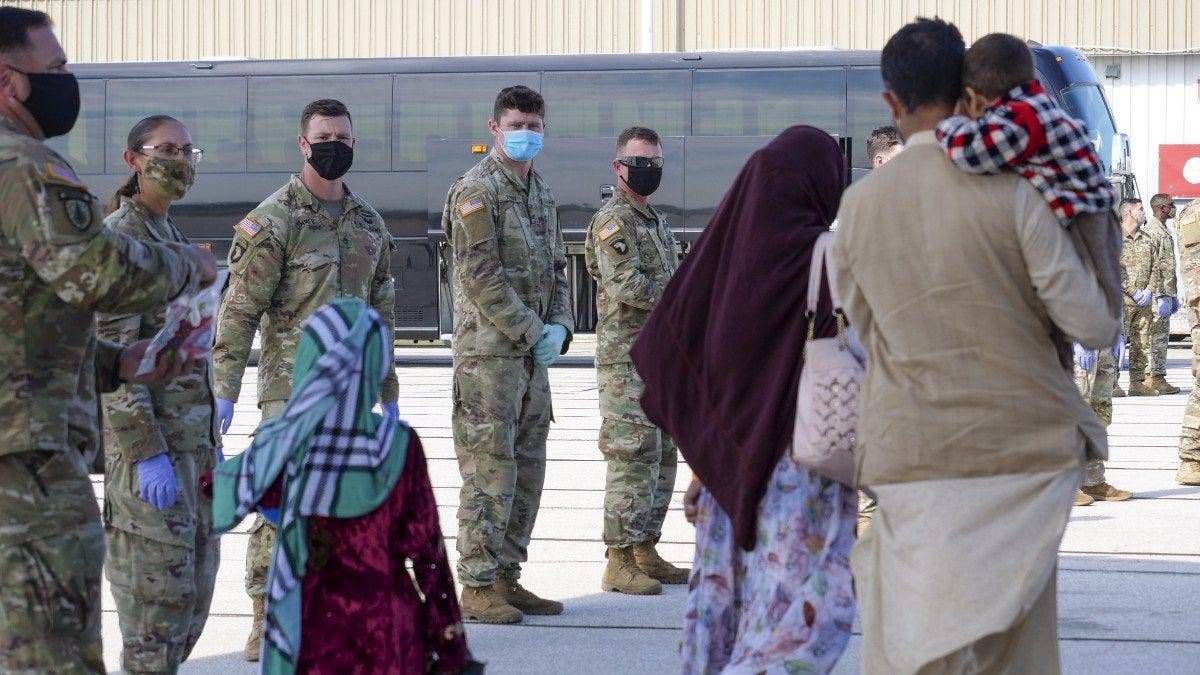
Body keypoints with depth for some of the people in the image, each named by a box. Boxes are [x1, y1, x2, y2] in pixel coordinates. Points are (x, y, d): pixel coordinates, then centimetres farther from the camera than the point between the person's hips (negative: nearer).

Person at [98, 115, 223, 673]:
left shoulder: (173, 237, 17)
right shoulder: (120, 236, -11)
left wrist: (212, 443, 20)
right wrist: (147, 453, -22)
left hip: (192, 439, 9)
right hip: (148, 440, -9)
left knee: (194, 587, 11)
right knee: (157, 590, -6)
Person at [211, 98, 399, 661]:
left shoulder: (370, 223, 12)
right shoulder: (273, 220, -8)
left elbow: (381, 313, 19)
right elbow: (239, 311, -10)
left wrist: (388, 392, 19)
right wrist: (222, 392, -16)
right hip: (292, 388, -6)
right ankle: (265, 622, -2)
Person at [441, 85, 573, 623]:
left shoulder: (541, 193, 16)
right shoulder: (475, 190, -10)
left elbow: (556, 269, 20)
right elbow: (482, 277, -16)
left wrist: (559, 328, 3)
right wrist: (534, 333, -14)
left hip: (533, 354, 9)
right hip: (489, 351, -9)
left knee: (527, 472, 11)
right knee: (490, 472, -8)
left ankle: (506, 577, 19)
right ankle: (478, 587, -4)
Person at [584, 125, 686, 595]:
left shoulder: (656, 221, 20)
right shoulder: (613, 220, -9)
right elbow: (628, 286, -21)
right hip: (628, 358, -9)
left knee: (662, 456, 12)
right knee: (633, 458, -10)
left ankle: (645, 551, 19)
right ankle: (619, 562, -7)